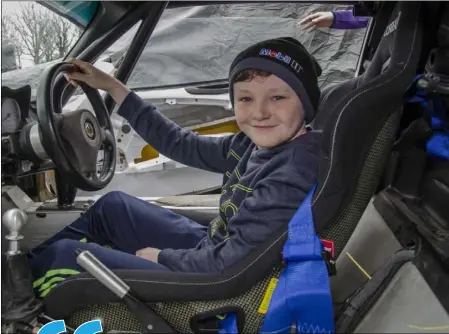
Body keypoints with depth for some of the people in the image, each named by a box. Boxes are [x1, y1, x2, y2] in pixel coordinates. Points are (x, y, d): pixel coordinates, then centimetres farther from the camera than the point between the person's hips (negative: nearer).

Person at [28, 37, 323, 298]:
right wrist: (112, 87, 10)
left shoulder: (295, 172, -29)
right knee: (113, 205, 21)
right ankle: (29, 262, 35)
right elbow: (181, 145, 6)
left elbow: (230, 265, -28)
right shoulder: (257, 144, -5)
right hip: (209, 250, 8)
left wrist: (161, 256, -11)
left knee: (61, 256, -2)